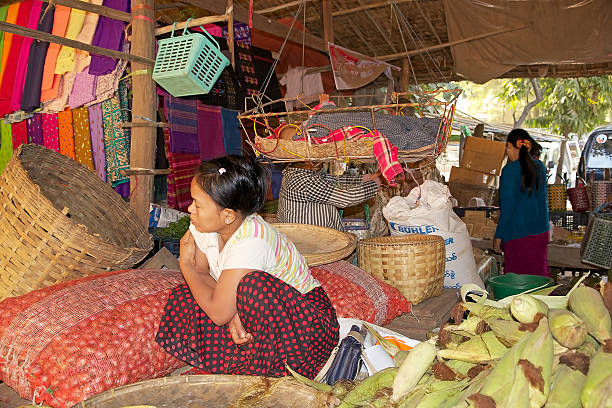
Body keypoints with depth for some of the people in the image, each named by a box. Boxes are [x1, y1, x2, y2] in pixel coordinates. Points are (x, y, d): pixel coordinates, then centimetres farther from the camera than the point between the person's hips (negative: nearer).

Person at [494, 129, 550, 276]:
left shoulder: (510, 169, -13)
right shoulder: (539, 166, 8)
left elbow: (507, 207, -14)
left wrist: (498, 236, -8)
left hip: (519, 234, -7)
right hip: (542, 231, 7)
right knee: (539, 274, 15)